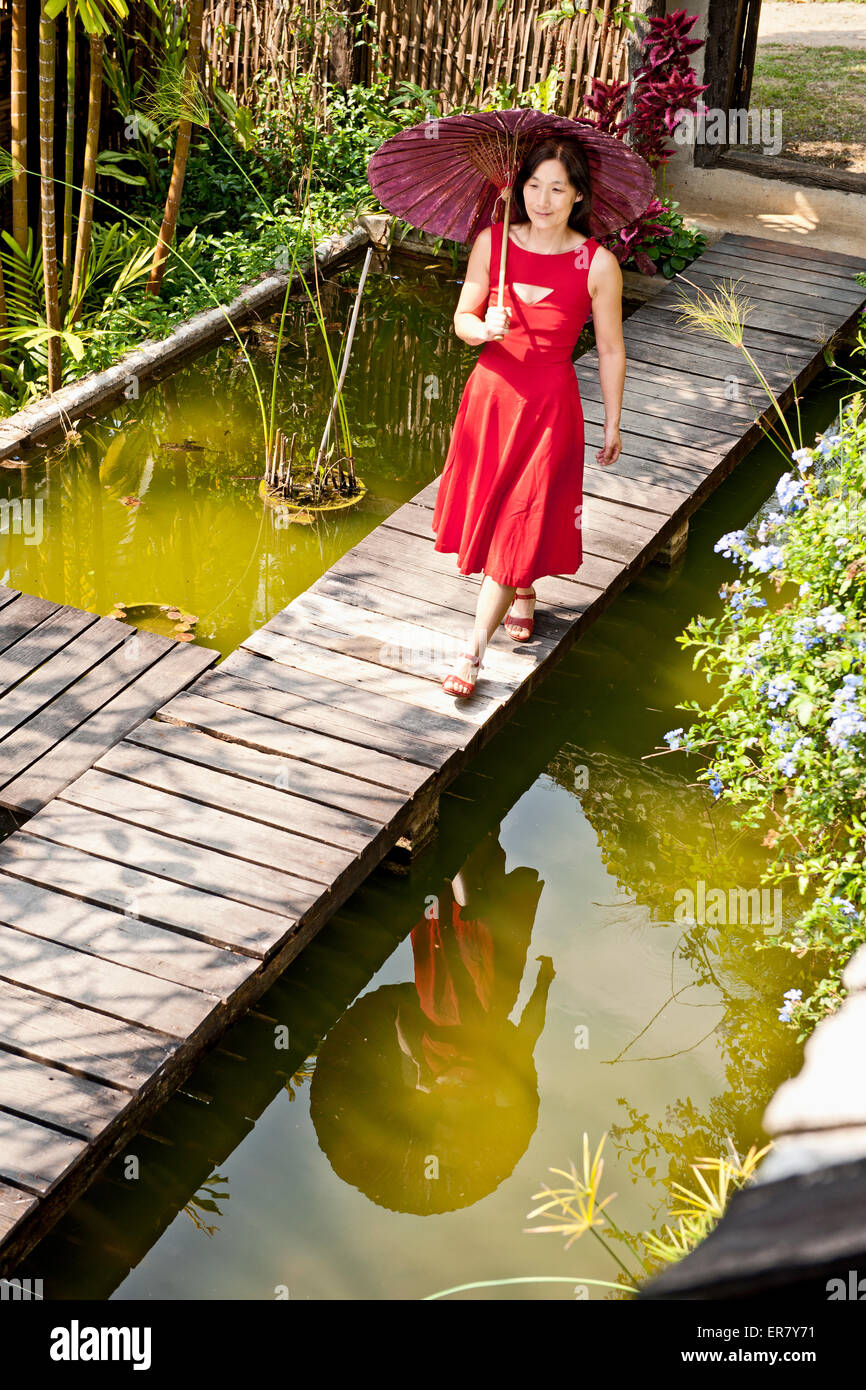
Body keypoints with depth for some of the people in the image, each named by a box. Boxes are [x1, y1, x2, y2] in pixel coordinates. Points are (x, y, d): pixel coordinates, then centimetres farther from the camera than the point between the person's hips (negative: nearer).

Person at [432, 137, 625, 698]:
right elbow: (462, 317, 3)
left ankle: (474, 652, 5)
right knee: (489, 506, 16)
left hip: (549, 405, -3)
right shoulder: (491, 242, -6)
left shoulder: (598, 265, -12)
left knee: (521, 524, -2)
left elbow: (610, 349, -2)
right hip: (491, 392, 3)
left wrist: (613, 423, 5)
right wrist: (482, 329, -21)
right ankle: (523, 597, 46)